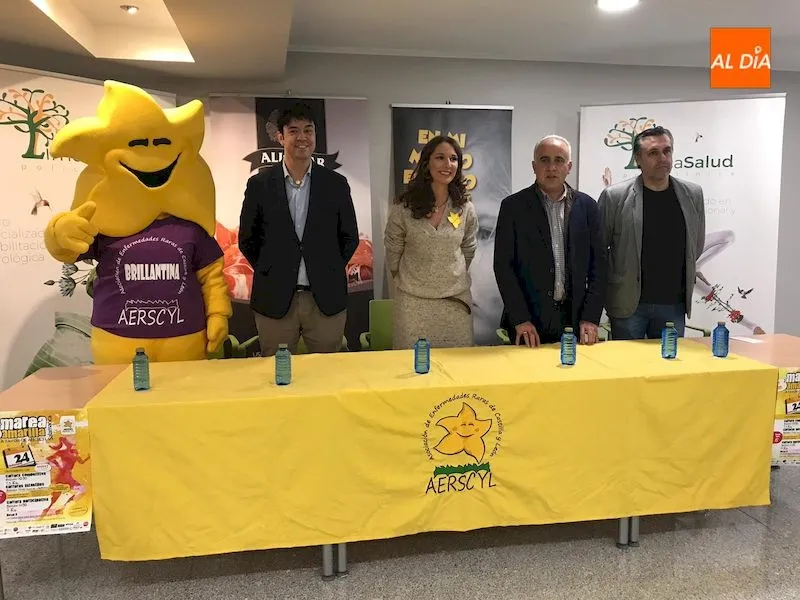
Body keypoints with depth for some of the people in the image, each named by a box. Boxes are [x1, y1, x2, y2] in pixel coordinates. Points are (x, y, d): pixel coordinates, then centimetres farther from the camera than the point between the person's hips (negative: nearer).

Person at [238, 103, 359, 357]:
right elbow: (247, 239, 8)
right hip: (274, 300, 0)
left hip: (326, 299, 1)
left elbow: (349, 237, 9)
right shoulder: (259, 184, 1)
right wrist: (268, 272, 5)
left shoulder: (336, 184, 2)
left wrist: (330, 273, 5)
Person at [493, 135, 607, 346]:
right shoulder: (513, 206, -2)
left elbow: (598, 264, 5)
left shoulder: (587, 206, 6)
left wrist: (591, 317, -3)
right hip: (529, 321, -2)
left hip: (575, 318, 2)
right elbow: (503, 265, -5)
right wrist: (520, 319, -12)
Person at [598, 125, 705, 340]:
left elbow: (697, 244, 16)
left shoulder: (692, 194, 4)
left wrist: (676, 276, 15)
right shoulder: (615, 196, -7)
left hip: (674, 304, 3)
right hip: (628, 304, -3)